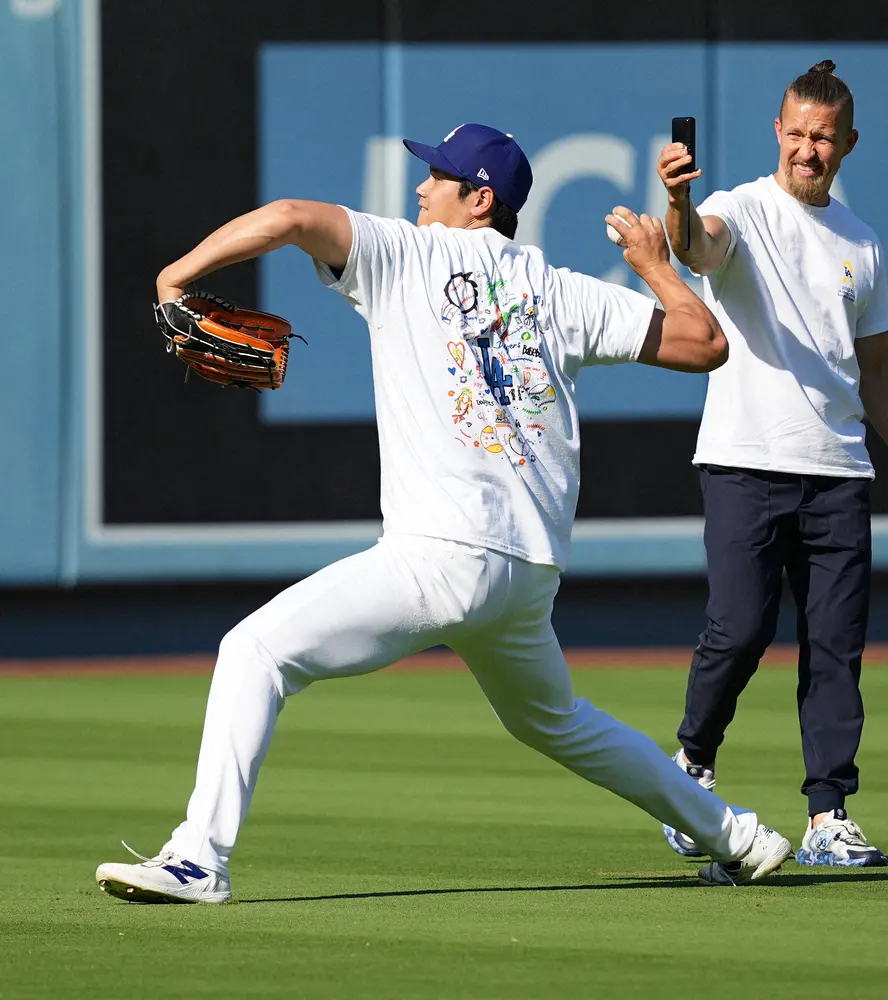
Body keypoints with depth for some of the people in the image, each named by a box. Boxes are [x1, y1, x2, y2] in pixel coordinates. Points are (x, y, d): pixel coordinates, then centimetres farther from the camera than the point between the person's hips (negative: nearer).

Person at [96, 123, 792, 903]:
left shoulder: (405, 255, 4)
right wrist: (656, 262, 31)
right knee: (556, 722, 31)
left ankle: (200, 858, -22)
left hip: (444, 559, -7)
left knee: (258, 650, -8)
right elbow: (705, 341, 14)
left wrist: (177, 275, 0)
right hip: (535, 570, 7)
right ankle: (732, 834, 36)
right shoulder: (561, 291, 15)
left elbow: (292, 218, -11)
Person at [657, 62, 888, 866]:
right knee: (740, 629, -12)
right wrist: (680, 206, -47)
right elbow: (700, 246, -25)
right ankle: (694, 761, 14)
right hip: (745, 462, -4)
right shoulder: (742, 213, 1)